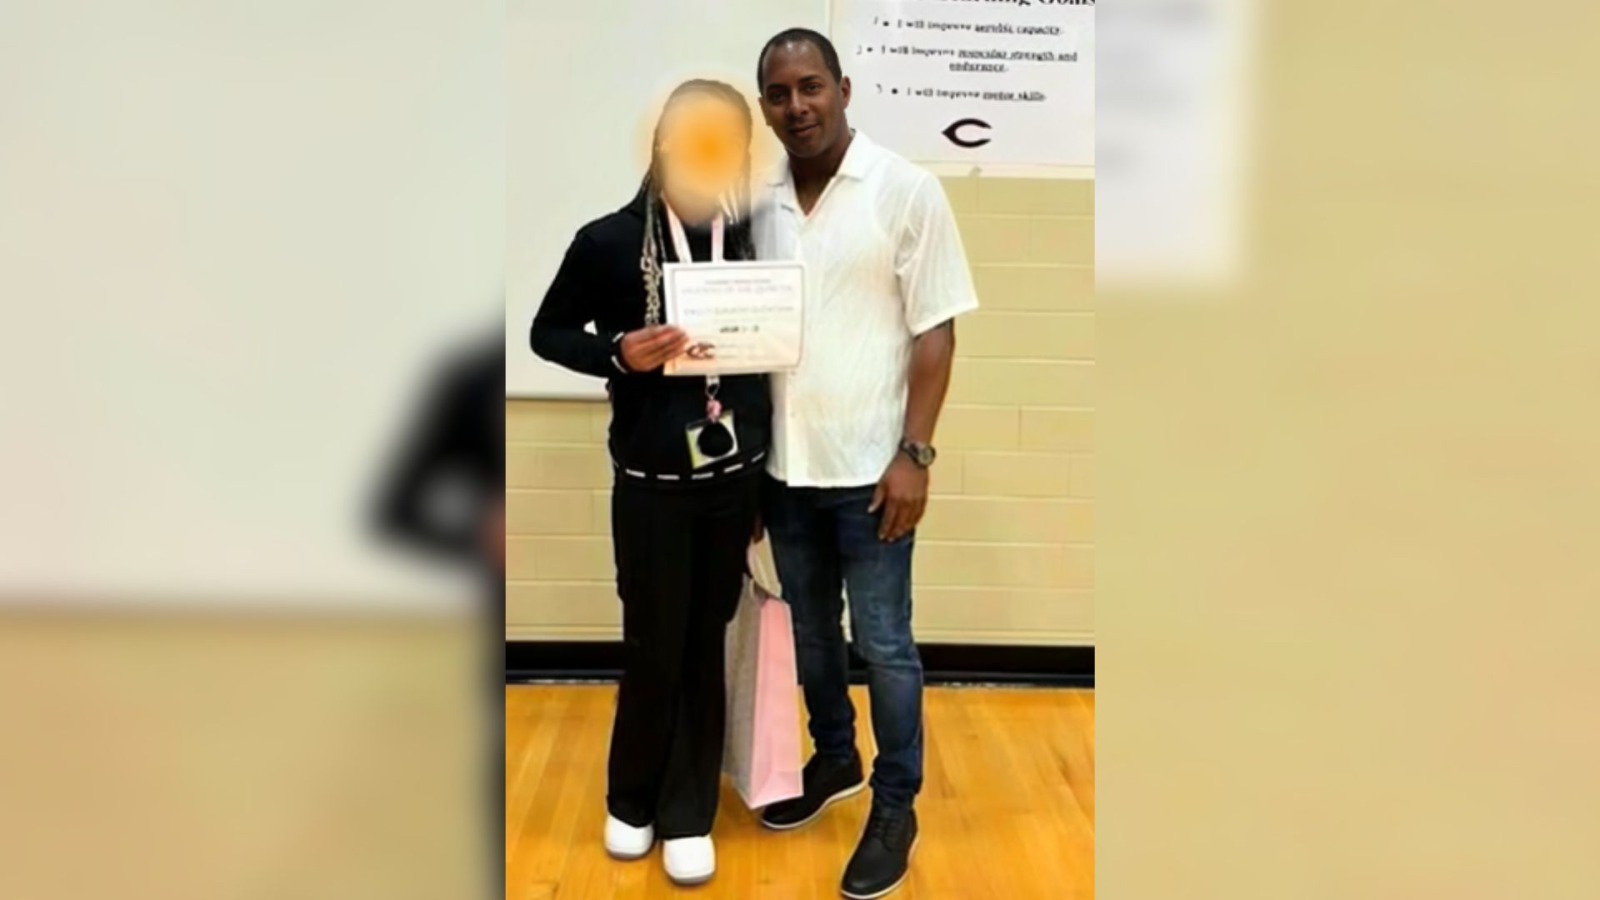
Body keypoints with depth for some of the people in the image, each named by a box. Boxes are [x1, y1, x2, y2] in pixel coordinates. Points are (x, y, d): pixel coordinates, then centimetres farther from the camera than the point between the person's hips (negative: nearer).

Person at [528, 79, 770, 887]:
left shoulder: (755, 240, -2)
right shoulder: (609, 240, -6)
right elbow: (548, 332, 3)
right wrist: (618, 354, -16)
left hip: (736, 477, 2)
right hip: (651, 484, -1)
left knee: (705, 647, 11)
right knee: (653, 650, 8)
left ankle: (688, 815, 27)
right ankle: (630, 802, 33)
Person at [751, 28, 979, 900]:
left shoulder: (907, 190, -8)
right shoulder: (759, 202, 5)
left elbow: (934, 333, -9)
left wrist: (913, 453, -14)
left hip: (867, 467, -5)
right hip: (783, 465, 5)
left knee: (883, 644, 6)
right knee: (809, 631, 19)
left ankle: (895, 805, 23)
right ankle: (833, 757, 40)